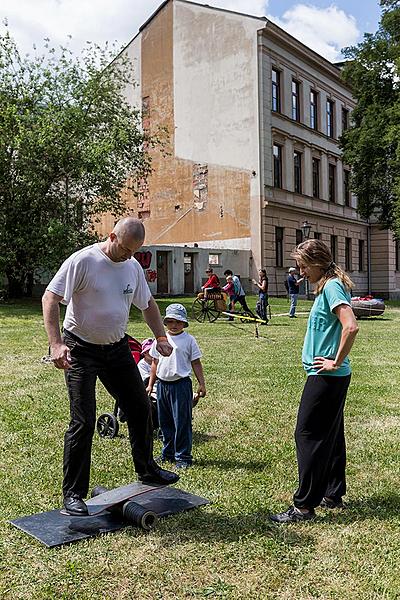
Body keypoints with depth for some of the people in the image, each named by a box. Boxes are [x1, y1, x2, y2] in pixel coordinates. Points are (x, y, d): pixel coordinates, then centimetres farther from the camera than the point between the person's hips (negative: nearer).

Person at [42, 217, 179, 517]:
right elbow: (50, 298, -18)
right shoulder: (83, 261, -16)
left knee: (141, 409, 12)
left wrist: (162, 337, 11)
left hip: (118, 348, 7)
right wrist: (56, 343, -27)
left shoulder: (133, 266, 3)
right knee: (83, 421, -9)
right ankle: (73, 494, 5)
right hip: (81, 350, -6)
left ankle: (147, 469, 33)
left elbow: (148, 303, 17)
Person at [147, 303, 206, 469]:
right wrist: (150, 384, 15)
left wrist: (201, 384, -3)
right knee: (165, 422, 13)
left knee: (182, 422, -2)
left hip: (181, 384, -5)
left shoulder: (188, 340, -2)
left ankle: (183, 456, 7)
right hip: (162, 384, 5)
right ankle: (168, 453, 27)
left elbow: (196, 363, 0)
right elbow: (155, 363, 15)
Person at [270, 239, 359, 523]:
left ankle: (304, 505, 3)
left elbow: (351, 327, -29)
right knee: (331, 434, 17)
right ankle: (334, 494, 29)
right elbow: (341, 327, 24)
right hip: (333, 378, 10)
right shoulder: (329, 286, 14)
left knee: (308, 435, -5)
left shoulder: (332, 286, -16)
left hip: (326, 377, -10)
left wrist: (336, 362, -20)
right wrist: (335, 363, 15)